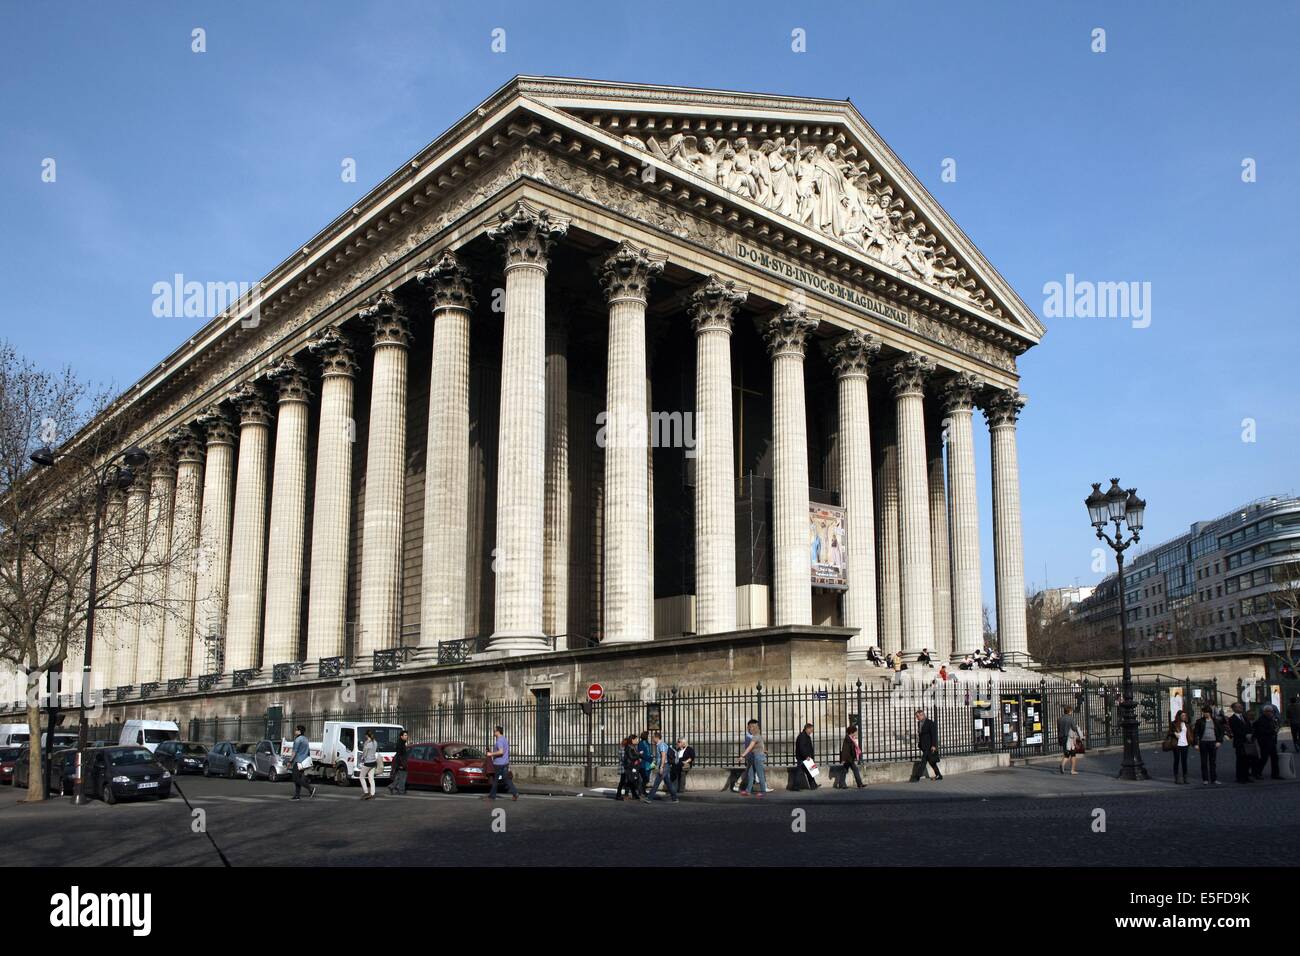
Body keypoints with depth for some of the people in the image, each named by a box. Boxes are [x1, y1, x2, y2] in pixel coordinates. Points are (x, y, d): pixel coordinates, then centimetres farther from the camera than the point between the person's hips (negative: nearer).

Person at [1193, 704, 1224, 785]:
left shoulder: (1216, 721, 7)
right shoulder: (1200, 721, 3)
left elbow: (1221, 732, 10)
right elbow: (1195, 733, 1)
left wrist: (1219, 741, -2)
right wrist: (1195, 744, -5)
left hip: (1213, 743, 1)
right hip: (1203, 743, -1)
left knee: (1213, 762, 5)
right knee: (1204, 762, 2)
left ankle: (1214, 779, 12)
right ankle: (1205, 780, 7)